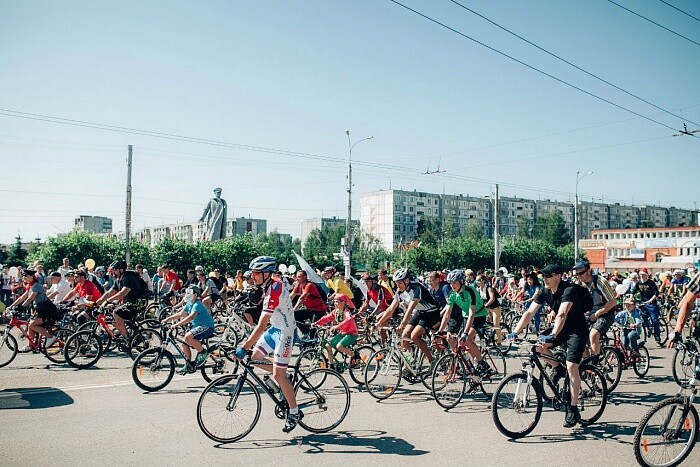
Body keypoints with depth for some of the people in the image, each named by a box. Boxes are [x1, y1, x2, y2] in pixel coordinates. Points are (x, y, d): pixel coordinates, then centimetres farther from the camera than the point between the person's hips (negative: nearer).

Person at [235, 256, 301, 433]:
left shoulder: (274, 291, -29)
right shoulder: (272, 284, 0)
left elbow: (261, 326, -33)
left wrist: (244, 348, -32)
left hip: (285, 332, -9)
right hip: (275, 328, 9)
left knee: (278, 375, -6)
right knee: (255, 357, 8)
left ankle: (294, 413, 9)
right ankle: (285, 382, 23)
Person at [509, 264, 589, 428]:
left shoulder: (568, 290, -25)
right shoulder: (545, 292, -5)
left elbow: (562, 314, -39)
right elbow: (529, 312, -11)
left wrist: (552, 336, -52)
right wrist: (515, 332, -22)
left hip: (577, 331, -7)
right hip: (561, 330, 7)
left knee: (571, 366, -18)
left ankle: (573, 410, -9)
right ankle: (557, 368, 12)